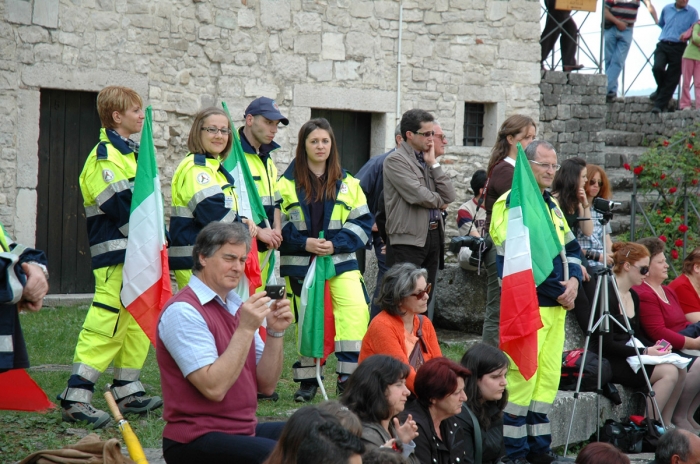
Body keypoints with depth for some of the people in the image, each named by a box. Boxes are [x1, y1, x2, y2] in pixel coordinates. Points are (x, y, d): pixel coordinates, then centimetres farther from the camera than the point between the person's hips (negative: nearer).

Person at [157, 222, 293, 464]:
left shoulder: (236, 305, 13)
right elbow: (214, 388, -22)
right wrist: (246, 329, -21)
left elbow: (266, 385, 8)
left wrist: (275, 333, -5)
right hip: (196, 442, -8)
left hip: (244, 430, 9)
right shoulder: (183, 311, -12)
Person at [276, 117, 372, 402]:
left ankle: (349, 376, -11)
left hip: (340, 261, 0)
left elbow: (362, 222, 5)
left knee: (356, 312, -17)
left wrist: (336, 244, -10)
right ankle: (307, 381, 17)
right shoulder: (287, 183, 3)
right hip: (299, 263, 0)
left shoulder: (347, 184, 8)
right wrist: (303, 242, -13)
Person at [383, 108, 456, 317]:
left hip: (433, 236, 8)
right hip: (408, 240, -8)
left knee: (425, 301, 11)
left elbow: (449, 197, 6)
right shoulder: (395, 161, -7)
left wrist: (434, 164, 1)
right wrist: (439, 201, 2)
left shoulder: (427, 160, 16)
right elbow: (419, 195, -18)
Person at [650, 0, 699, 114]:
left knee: (672, 79, -5)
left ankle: (660, 105, -2)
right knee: (657, 67, -20)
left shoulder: (692, 12, 2)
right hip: (663, 45, 2)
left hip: (679, 48, -2)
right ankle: (661, 89, 9)